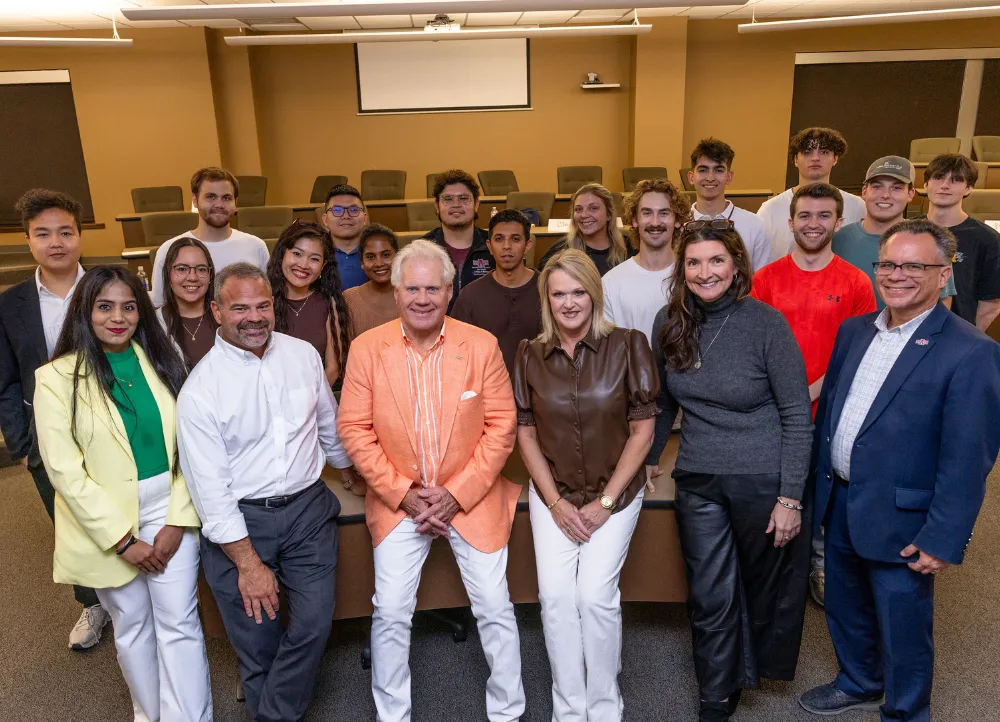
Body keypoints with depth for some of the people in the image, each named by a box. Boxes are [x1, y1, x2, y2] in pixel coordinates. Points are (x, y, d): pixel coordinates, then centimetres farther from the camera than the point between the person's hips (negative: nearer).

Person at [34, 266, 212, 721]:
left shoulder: (162, 361, 1)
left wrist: (178, 521, -9)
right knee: (132, 625, 15)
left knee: (180, 624, 3)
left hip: (170, 512, 1)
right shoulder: (56, 378, -7)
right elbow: (65, 471, -10)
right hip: (107, 521, -1)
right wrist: (123, 539, -11)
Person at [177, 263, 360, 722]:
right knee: (256, 641, 8)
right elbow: (210, 489, -13)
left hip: (308, 509, 3)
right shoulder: (200, 389, -13)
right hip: (238, 520, -3)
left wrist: (348, 470, 25)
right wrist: (249, 563, -12)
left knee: (314, 623, -1)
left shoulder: (303, 354, -1)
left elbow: (329, 425, 15)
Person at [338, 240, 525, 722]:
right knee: (390, 612, 4)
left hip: (473, 498, 0)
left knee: (495, 609, 6)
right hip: (398, 501, 1)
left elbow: (501, 426, -6)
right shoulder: (367, 348, -7)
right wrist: (404, 495, -10)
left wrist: (457, 494, -12)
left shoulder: (482, 345, -8)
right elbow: (354, 429, -5)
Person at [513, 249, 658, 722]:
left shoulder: (627, 346, -10)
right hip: (552, 495, 2)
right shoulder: (530, 354, -3)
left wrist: (605, 501, -8)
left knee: (596, 593, -9)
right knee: (556, 595, -5)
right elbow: (525, 433, 2)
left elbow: (642, 430, -7)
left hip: (615, 492, -2)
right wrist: (556, 502, -4)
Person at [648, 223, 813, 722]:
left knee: (766, 584, 19)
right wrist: (646, 462, 13)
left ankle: (765, 665, 49)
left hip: (763, 479, -2)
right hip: (697, 481, 3)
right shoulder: (669, 324, -3)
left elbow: (796, 414, -11)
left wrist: (791, 496, -12)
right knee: (710, 597, 11)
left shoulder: (766, 323, -14)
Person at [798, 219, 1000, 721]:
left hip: (899, 519, -6)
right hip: (839, 504, 6)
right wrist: (819, 486, 11)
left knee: (903, 630, 13)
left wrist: (943, 539, -17)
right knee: (845, 608, 24)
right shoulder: (854, 331, 4)